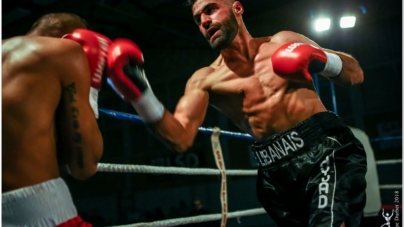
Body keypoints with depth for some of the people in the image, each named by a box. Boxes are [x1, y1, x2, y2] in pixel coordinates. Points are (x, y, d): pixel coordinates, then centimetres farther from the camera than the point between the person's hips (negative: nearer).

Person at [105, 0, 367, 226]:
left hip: (326, 148, -2)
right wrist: (140, 94, -20)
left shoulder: (283, 43, 8)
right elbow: (180, 139, -8)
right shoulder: (205, 80, 7)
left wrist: (322, 60, -8)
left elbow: (355, 75, 13)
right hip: (278, 171, 2)